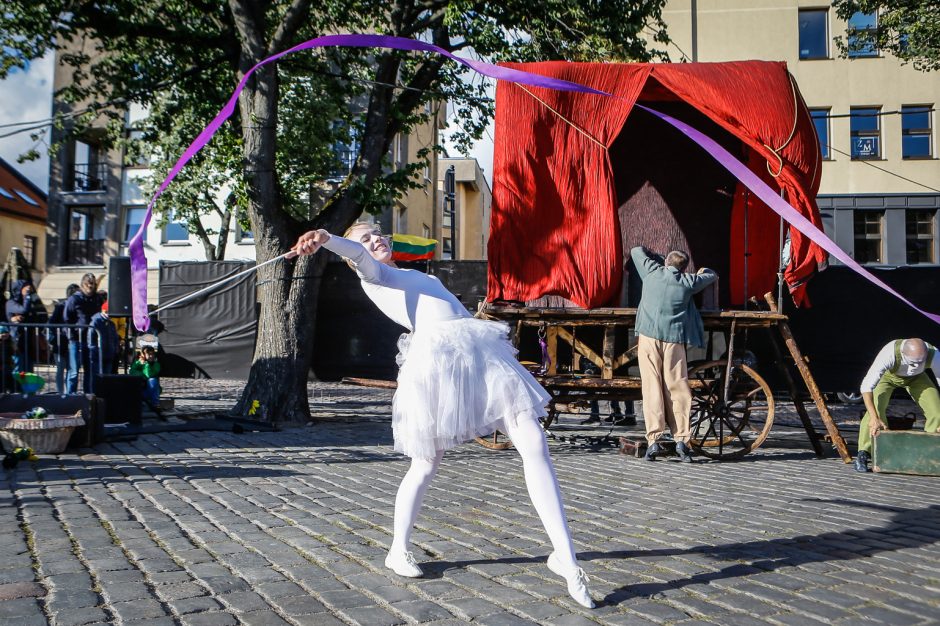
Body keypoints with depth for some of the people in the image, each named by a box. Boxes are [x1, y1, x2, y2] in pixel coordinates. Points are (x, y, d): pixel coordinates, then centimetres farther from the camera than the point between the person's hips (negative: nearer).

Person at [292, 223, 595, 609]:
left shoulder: (417, 277, 36)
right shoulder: (373, 277, 13)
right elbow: (358, 255, -11)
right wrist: (326, 239, -31)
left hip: (482, 349, 6)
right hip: (437, 354, -6)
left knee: (535, 445, -8)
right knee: (426, 465, 3)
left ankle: (565, 558, -4)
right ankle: (398, 551, 28)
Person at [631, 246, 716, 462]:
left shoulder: (652, 271, 8)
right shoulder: (687, 281, 8)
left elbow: (637, 251, 25)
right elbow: (711, 275, 26)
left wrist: (660, 258, 36)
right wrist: (701, 272, 47)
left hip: (648, 336, 0)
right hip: (674, 339, 0)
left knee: (652, 387, -2)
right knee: (677, 389, 5)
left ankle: (654, 439, -7)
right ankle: (681, 439, 3)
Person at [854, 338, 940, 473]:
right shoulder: (889, 353, -45)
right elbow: (866, 386, -49)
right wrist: (874, 418, -58)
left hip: (915, 377, 3)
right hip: (888, 375, -3)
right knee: (876, 408, -27)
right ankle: (863, 454, -20)